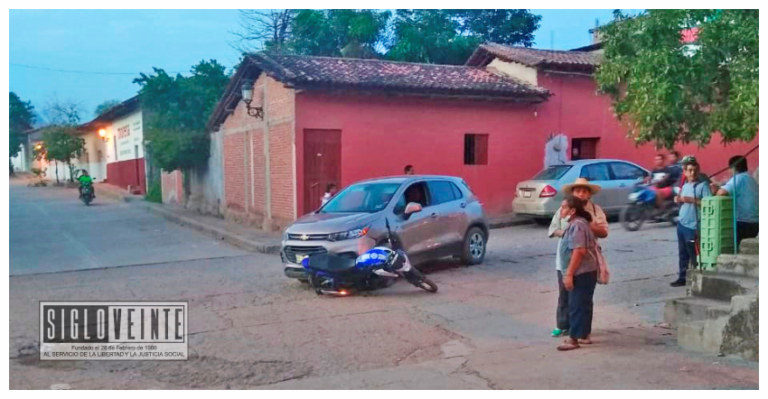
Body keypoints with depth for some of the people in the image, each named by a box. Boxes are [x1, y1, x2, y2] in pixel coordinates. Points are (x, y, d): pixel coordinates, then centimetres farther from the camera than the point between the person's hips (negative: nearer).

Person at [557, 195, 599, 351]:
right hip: (588, 270, 10)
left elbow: (579, 251, -25)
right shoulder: (580, 222, 14)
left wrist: (569, 274, -23)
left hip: (581, 272, -10)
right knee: (584, 304, 15)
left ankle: (573, 339, 2)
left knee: (576, 305, -4)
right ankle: (584, 335, 24)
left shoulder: (577, 225, -18)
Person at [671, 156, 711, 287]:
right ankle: (682, 277, 18)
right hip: (681, 223, 7)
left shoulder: (703, 185, -9)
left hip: (693, 225, -7)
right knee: (682, 253, 12)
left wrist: (692, 200, -22)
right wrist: (678, 200, 3)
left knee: (693, 253, -2)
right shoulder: (685, 186, 13)